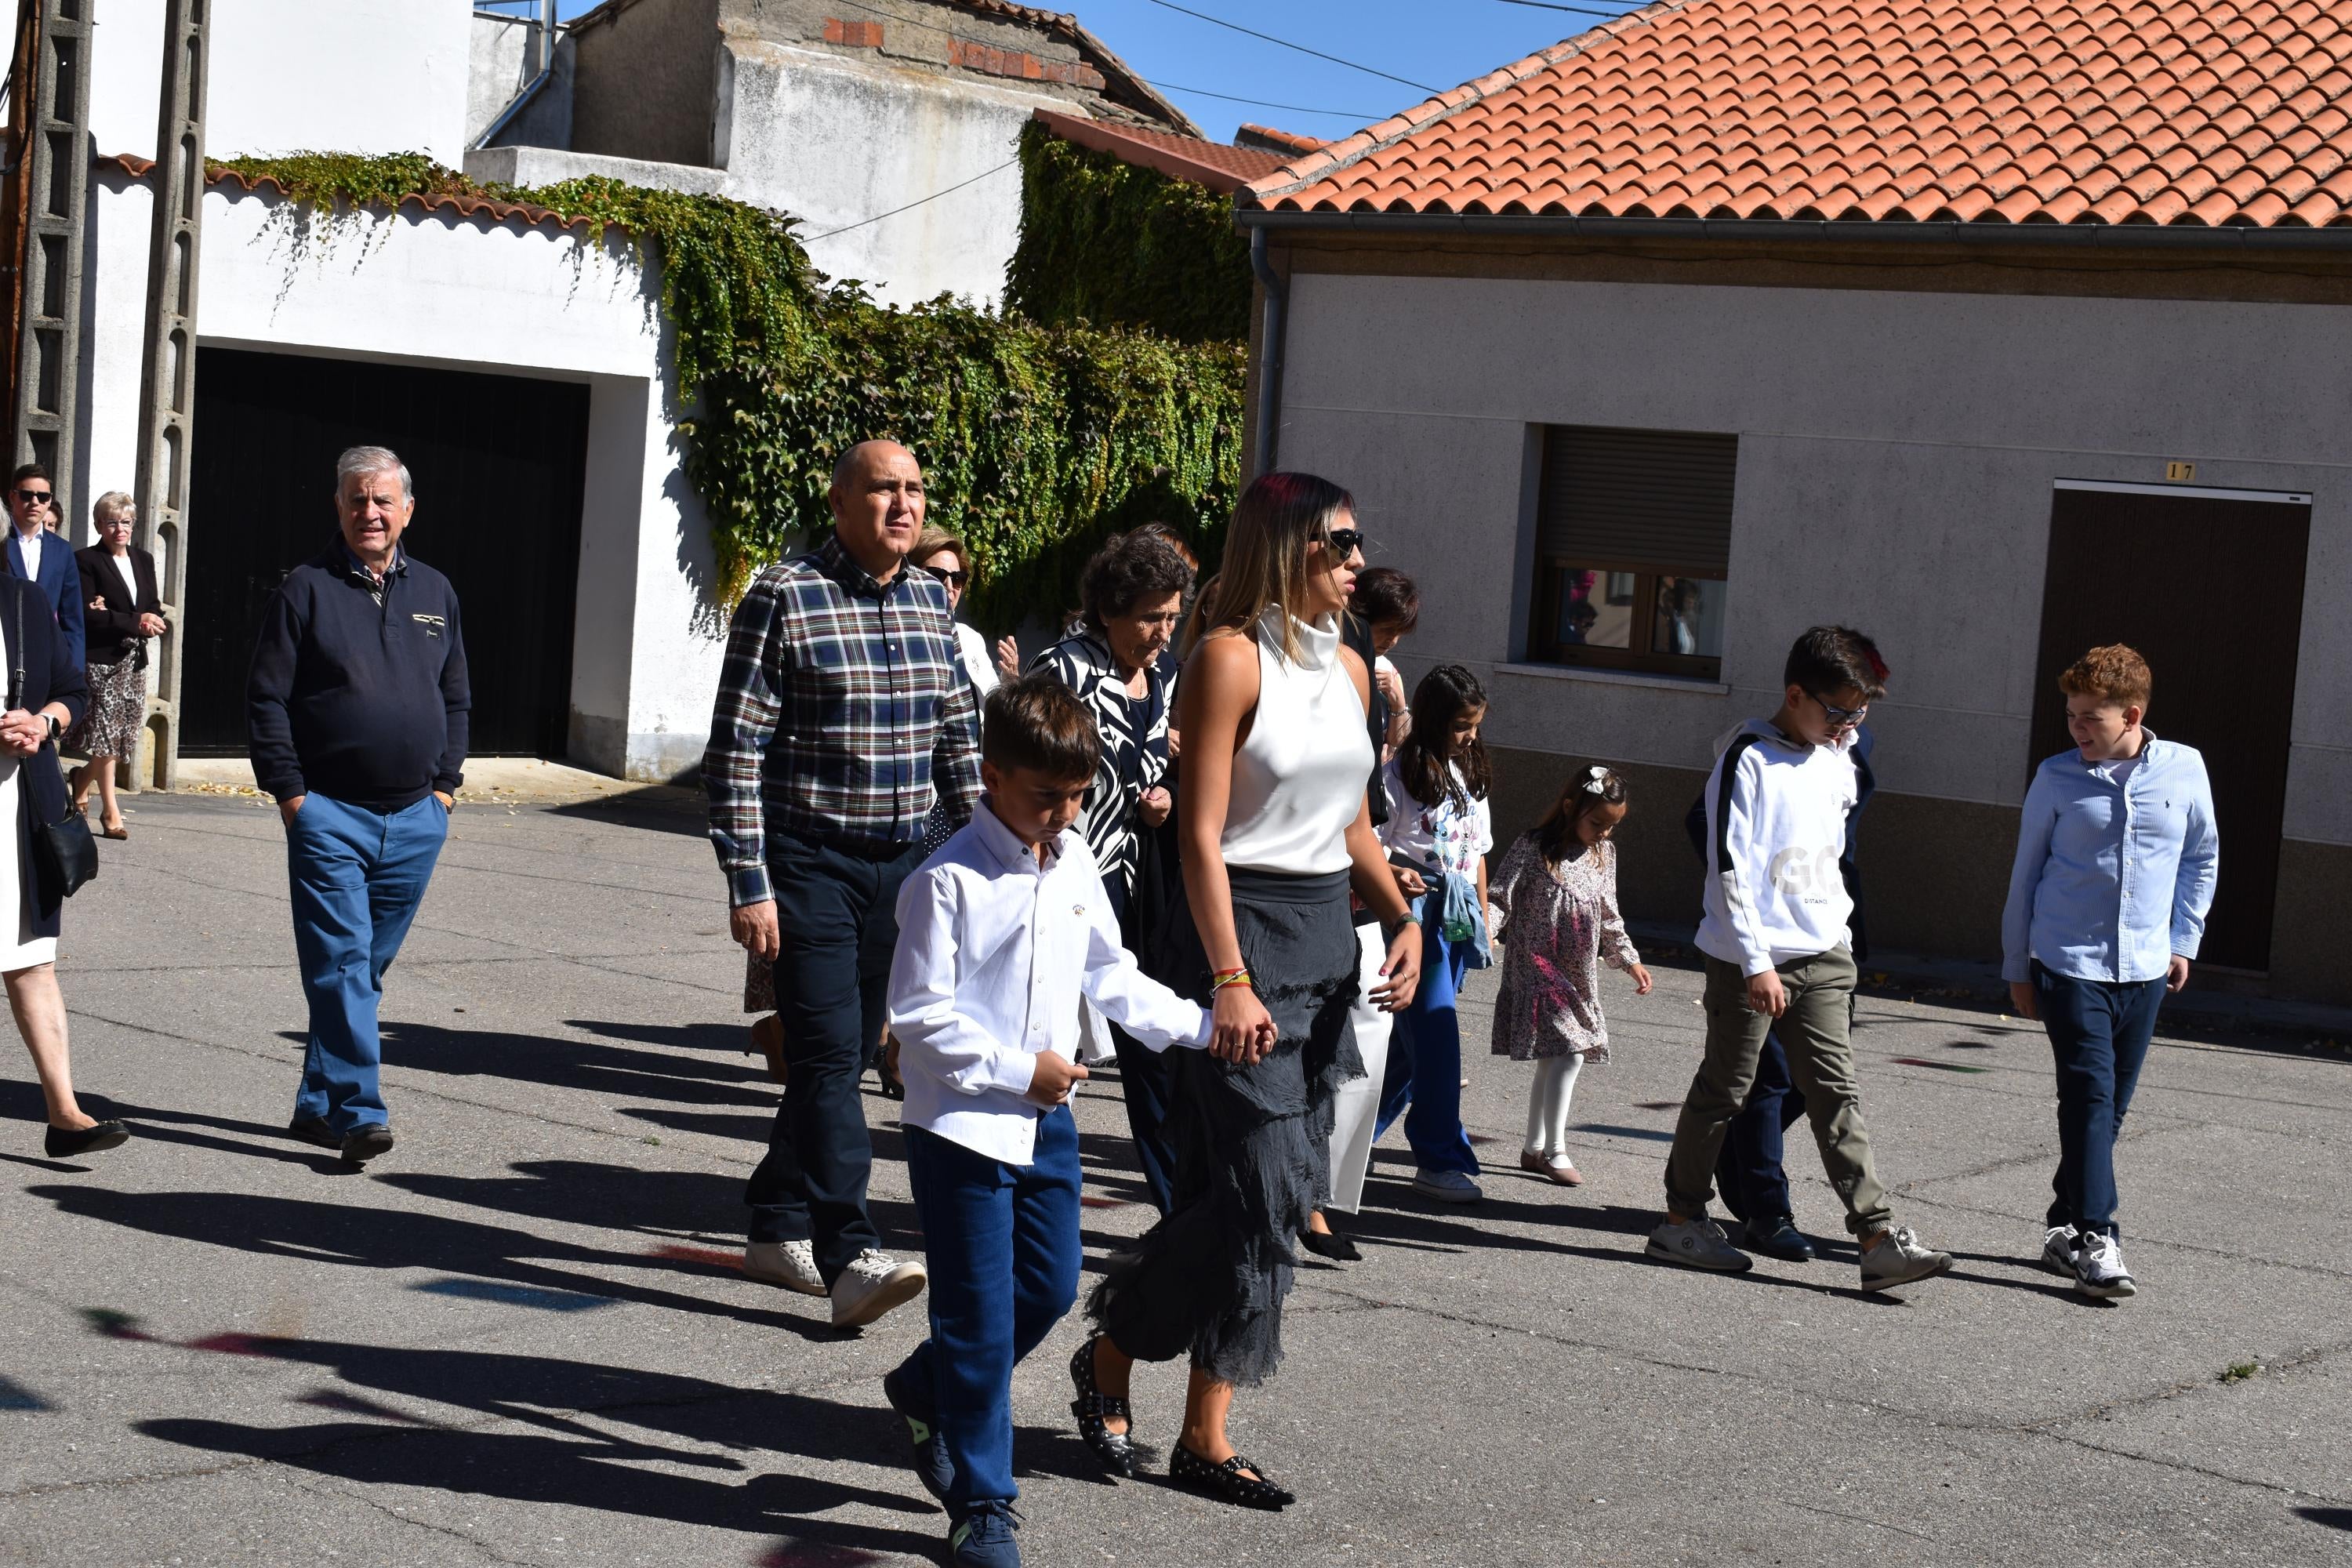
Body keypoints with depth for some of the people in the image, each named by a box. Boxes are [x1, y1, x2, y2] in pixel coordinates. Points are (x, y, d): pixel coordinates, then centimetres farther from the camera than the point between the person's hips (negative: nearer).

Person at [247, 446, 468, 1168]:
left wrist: (445, 783, 10)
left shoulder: (435, 593, 13)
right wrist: (289, 790, -8)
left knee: (367, 965, 9)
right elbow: (266, 698, -2)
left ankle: (320, 1103, 19)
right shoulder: (307, 589, -1)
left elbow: (456, 697, 20)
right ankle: (359, 1111, -13)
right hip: (329, 812, -4)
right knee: (341, 961, -10)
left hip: (415, 819, 4)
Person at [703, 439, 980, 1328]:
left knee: (851, 1051, 11)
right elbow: (736, 751, -11)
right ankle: (849, 1256, -15)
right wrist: (748, 886, -16)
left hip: (902, 861, 6)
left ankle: (777, 1228, 25)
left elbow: (958, 739, 17)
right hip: (809, 861, -6)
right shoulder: (786, 598, -10)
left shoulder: (931, 602, 9)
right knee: (829, 1052, -12)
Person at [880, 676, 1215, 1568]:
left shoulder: (1076, 866, 5)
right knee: (981, 1312, -1)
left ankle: (926, 1391, 39)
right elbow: (920, 1016, -17)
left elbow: (1110, 978, 16)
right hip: (963, 1122, -7)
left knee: (1051, 1286, 15)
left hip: (1046, 1119, 7)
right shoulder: (948, 882, -17)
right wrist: (1017, 1069, -18)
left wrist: (1199, 1025, 9)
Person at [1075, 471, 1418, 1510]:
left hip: (1326, 937, 8)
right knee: (1269, 1183, -10)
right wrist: (1229, 979, -21)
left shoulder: (1349, 669, 14)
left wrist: (1401, 919, 5)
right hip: (1243, 928, -7)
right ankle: (1112, 1355, 11)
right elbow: (1203, 832, -14)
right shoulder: (1232, 658, -10)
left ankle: (1206, 1436, 11)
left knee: (1269, 1192, 6)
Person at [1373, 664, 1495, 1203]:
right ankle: (1441, 1160, -3)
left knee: (1414, 1038, 10)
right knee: (1436, 1035, -9)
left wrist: (1482, 916, 18)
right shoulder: (1400, 776, -9)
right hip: (1416, 915, -7)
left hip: (1457, 920, 7)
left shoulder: (1470, 776, 14)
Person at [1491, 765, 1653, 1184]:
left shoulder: (1603, 853, 9)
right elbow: (1501, 896, -11)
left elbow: (1608, 915, 20)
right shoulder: (1533, 847, -10)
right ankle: (1555, 1151, -8)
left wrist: (1629, 959, 22)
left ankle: (1534, 1149, 22)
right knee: (1568, 1053, -16)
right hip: (1538, 967, -7)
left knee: (1553, 1060, 11)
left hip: (1580, 974, 7)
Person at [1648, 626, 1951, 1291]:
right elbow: (1730, 868, -17)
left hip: (1822, 955, 6)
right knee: (1724, 1088, 4)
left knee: (1837, 1093, 1)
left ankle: (1878, 1237, -5)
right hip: (1751, 958, -6)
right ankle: (1682, 1218, 18)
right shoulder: (1748, 762, -13)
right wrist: (1756, 962, -20)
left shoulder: (1838, 764, 10)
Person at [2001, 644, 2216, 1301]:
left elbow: (2203, 858, 17)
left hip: (2145, 969, 3)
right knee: (2089, 1096, -12)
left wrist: (2184, 940, 13)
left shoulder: (2184, 770, 1)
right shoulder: (2057, 778, -3)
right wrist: (2017, 968, 9)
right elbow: (2026, 874, 6)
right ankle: (2094, 1241, -11)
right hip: (2070, 964, -3)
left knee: (2111, 1106, 9)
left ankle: (2066, 1229, 22)